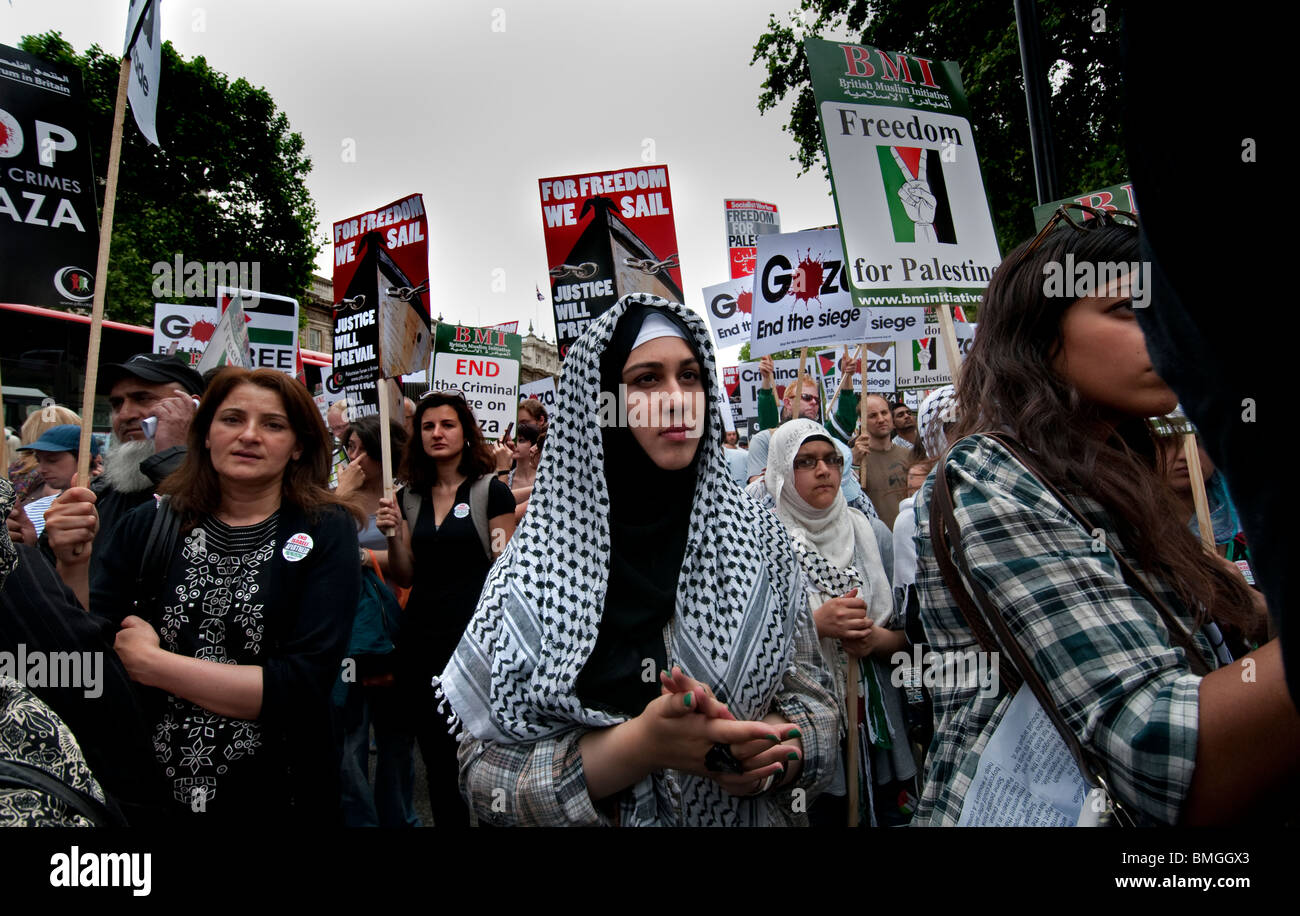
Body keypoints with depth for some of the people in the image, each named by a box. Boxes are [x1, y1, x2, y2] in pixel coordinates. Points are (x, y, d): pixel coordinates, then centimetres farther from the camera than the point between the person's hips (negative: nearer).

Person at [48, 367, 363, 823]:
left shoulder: (326, 534, -11)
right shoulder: (148, 525, -3)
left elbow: (302, 687, -20)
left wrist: (151, 663, -17)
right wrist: (73, 565, -19)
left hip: (273, 800, -2)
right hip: (142, 795, 2)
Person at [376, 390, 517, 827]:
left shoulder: (491, 490, -5)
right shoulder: (408, 496, 9)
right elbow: (404, 578, 11)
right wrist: (393, 534, -5)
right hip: (421, 639, 5)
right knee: (436, 755, 15)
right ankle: (446, 819, 32)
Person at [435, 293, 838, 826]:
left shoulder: (758, 537, -9)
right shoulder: (538, 562, -15)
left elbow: (813, 698, -5)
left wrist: (763, 756, -26)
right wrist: (639, 746, -30)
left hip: (753, 812, 2)